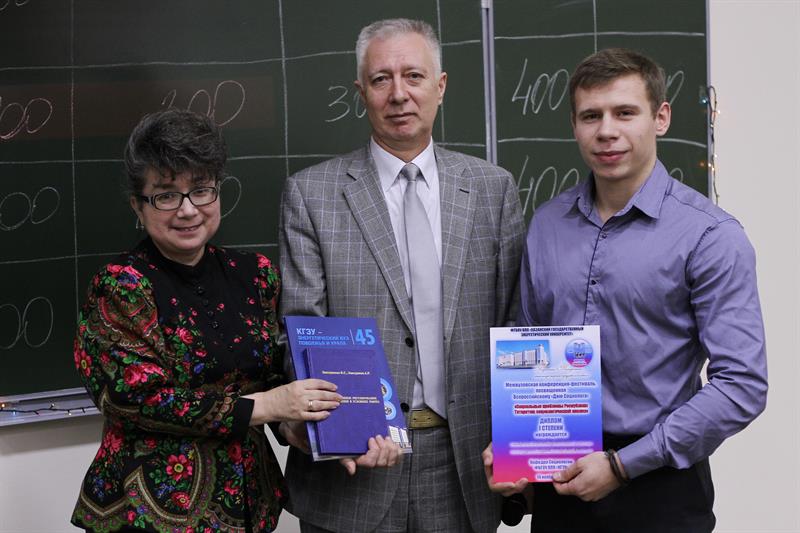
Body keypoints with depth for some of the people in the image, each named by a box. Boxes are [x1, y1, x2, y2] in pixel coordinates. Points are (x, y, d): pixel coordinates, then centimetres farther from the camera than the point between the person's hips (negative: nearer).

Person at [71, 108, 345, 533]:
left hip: (249, 496, 5)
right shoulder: (121, 286, -11)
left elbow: (277, 377, 9)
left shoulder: (254, 275, 4)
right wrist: (259, 406, -18)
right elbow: (136, 399, -17)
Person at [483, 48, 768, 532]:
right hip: (559, 484, 4)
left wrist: (623, 465, -16)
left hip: (658, 490, -4)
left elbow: (742, 384, -15)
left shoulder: (709, 235, -11)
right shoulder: (547, 225, 5)